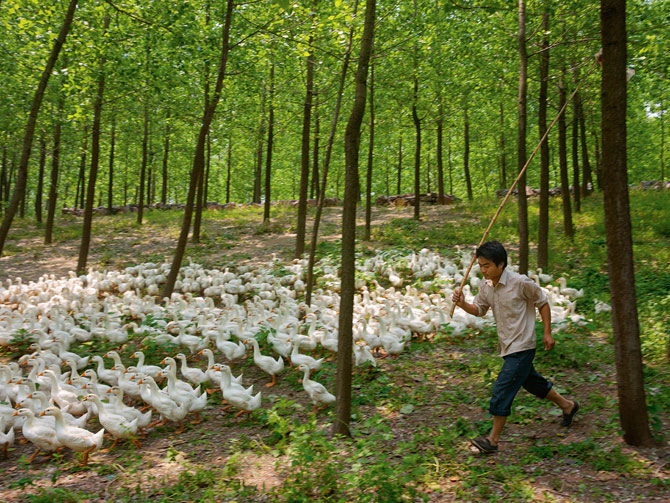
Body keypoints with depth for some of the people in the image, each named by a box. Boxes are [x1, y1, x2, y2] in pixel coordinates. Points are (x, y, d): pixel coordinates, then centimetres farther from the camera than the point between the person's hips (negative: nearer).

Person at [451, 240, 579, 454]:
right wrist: (462, 304, -9)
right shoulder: (485, 286, -1)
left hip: (522, 346, -8)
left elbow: (542, 302, -6)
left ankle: (493, 439, 0)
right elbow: (479, 309, 11)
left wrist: (547, 333, -3)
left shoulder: (520, 282, -19)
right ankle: (567, 406, 46)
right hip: (507, 346, 8)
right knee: (532, 382, 22)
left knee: (502, 390, -10)